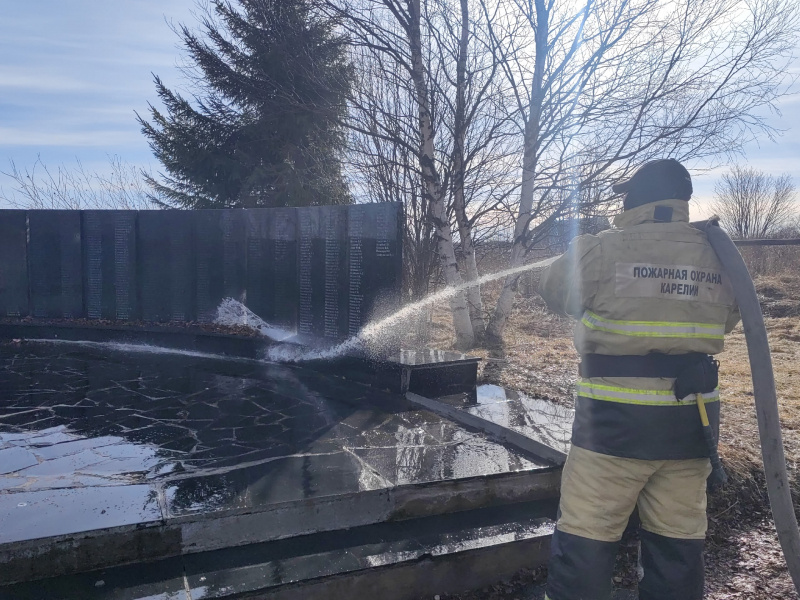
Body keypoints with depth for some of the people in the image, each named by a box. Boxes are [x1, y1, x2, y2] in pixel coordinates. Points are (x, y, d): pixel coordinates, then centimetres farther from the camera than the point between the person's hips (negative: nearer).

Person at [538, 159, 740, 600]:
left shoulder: (602, 251, -12)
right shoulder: (718, 257, 3)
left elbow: (553, 290, 4)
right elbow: (725, 320, 17)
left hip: (617, 420, -5)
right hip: (692, 421, 5)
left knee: (585, 540, 6)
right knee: (678, 543, 18)